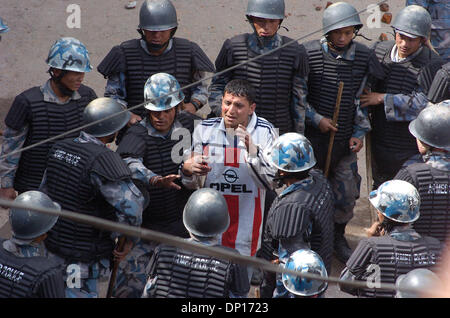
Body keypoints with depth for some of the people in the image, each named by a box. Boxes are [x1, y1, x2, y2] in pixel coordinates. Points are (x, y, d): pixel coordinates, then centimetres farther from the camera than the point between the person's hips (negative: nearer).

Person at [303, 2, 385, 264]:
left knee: (347, 193, 7)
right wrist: (316, 119, -11)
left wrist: (360, 133, 1)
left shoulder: (364, 57, -3)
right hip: (313, 136, -2)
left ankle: (338, 236, 29)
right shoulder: (309, 54, -11)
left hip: (345, 140, 2)